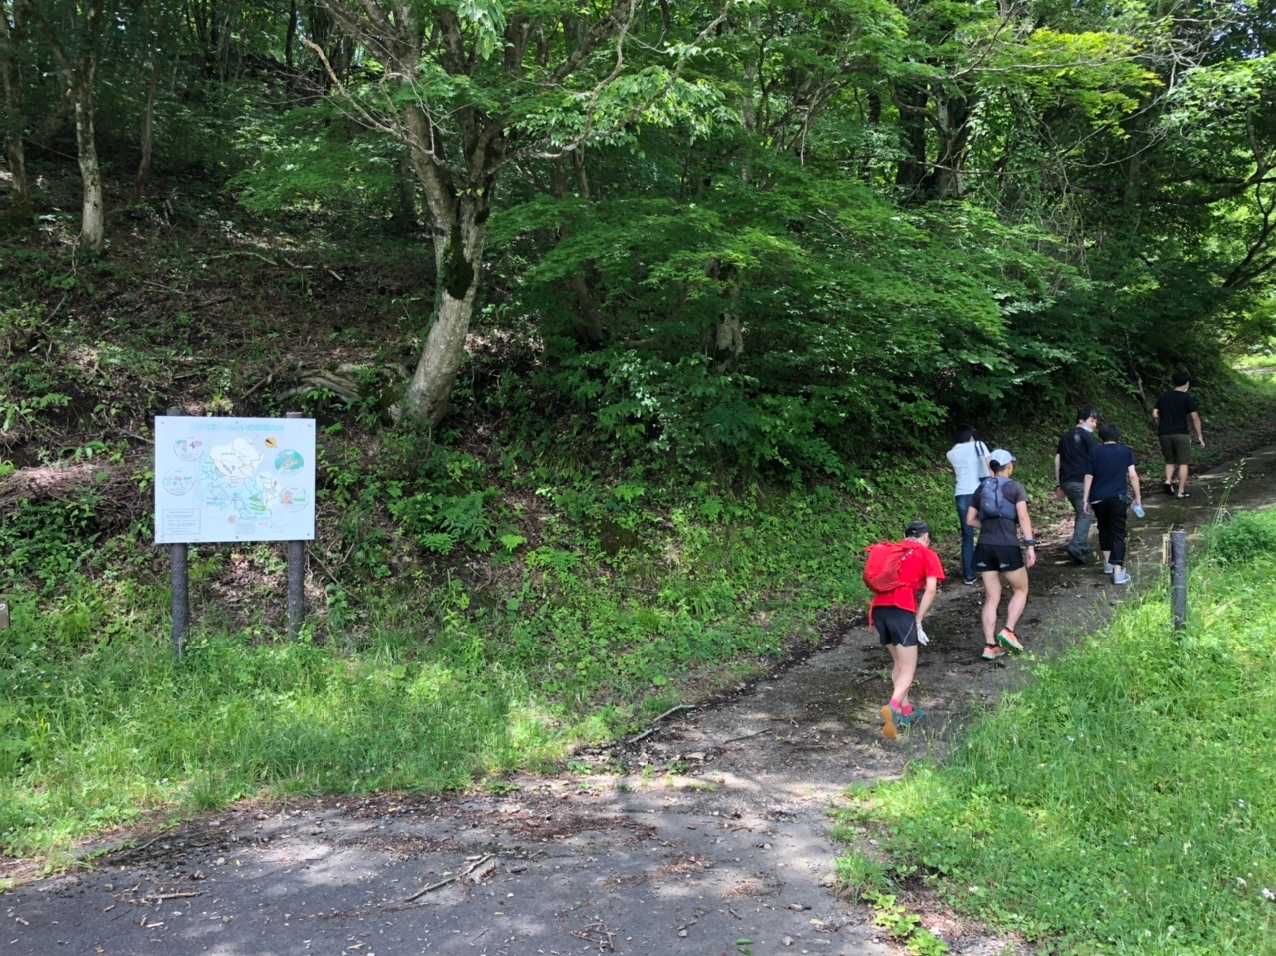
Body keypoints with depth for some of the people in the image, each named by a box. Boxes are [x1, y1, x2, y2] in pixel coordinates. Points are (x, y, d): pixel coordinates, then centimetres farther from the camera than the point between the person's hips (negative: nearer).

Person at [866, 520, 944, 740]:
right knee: (908, 669, -2)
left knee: (898, 662, 22)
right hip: (902, 609, -5)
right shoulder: (927, 555, 12)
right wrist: (918, 621, 1)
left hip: (878, 607, 5)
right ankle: (892, 707, -25)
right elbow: (930, 589, -1)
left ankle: (905, 709, 25)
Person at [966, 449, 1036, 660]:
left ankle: (990, 646, 5)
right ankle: (1008, 631, 0)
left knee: (992, 598, 9)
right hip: (1007, 547, -4)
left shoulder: (982, 488, 13)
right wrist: (1030, 546, -12)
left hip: (984, 547, 4)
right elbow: (1023, 517, -10)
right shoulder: (1015, 487, 1)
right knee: (1021, 590, 16)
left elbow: (970, 520, 12)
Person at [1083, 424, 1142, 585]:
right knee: (1118, 533, 0)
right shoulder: (1125, 451, 5)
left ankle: (1108, 563, 30)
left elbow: (1088, 477, 4)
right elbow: (1132, 475, 0)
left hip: (1098, 498, 2)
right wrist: (1138, 497, 7)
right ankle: (1118, 572, -8)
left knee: (1104, 529, 22)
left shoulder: (1095, 452, 7)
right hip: (1118, 497, -2)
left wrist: (1086, 500, 8)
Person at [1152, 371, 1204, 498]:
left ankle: (1168, 481, -5)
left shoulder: (1163, 397, 9)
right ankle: (1181, 491, 0)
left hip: (1164, 434, 4)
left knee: (1170, 461, 18)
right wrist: (1199, 437, -2)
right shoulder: (1188, 398, -4)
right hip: (1181, 434, -4)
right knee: (1183, 462, 4)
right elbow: (1194, 417, -7)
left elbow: (1154, 415, 5)